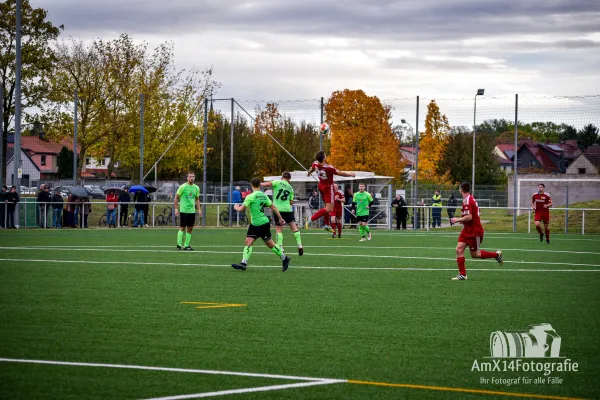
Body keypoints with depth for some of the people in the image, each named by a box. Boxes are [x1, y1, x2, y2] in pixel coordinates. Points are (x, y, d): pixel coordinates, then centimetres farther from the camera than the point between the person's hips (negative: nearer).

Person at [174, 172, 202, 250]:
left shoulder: (196, 188, 8)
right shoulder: (183, 187, -7)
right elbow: (176, 197, -3)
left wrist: (199, 210, 10)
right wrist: (176, 209, -8)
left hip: (192, 211, 5)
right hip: (183, 211, -5)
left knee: (190, 228, 5)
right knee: (182, 228, -5)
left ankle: (186, 245, 11)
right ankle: (179, 244, 0)